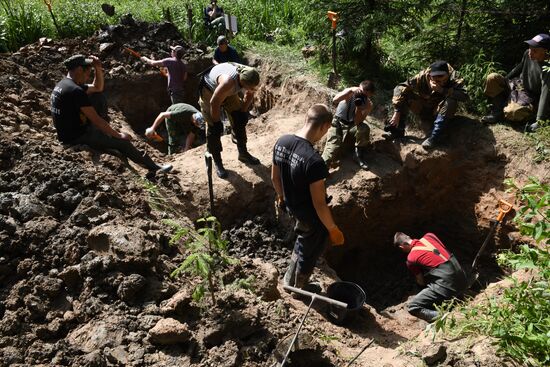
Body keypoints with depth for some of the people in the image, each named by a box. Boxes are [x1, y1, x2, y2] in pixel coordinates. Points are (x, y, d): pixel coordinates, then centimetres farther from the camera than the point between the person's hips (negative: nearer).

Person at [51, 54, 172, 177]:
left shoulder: (62, 84, 10)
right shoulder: (76, 91, -24)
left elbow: (98, 88, 20)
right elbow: (96, 120, -22)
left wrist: (98, 69, 4)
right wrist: (119, 135, -12)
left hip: (68, 134, 11)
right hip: (78, 138, -10)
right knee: (122, 142, -5)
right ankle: (155, 169, 7)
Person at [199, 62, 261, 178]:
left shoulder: (251, 78, -24)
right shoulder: (228, 81, -44)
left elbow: (249, 96, -2)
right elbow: (214, 103, -34)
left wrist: (242, 112, 2)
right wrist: (217, 123, -22)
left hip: (229, 91, 7)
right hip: (209, 90, -6)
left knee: (240, 120, 6)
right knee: (214, 128, -9)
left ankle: (243, 153, 22)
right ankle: (217, 163, 2)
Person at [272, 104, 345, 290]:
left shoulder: (281, 142, -13)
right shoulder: (314, 161, -36)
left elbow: (274, 177, 3)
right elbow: (319, 203, -28)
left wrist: (281, 196, 22)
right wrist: (333, 229, -13)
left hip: (293, 206, 7)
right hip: (312, 218, -7)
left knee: (302, 241, 34)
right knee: (309, 253, 21)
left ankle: (289, 281, 55)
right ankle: (298, 289, 46)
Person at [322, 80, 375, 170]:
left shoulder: (368, 105, -12)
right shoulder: (350, 93, -15)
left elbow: (357, 123, -22)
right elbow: (334, 100, -34)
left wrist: (359, 106, -35)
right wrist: (351, 90, -43)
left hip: (352, 125, 2)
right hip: (338, 123, -1)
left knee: (364, 128, -30)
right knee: (332, 147, -25)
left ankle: (358, 154, -12)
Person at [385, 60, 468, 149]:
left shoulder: (452, 80, -23)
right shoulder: (422, 77, -22)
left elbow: (464, 96, -35)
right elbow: (400, 88, -25)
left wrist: (442, 90, -43)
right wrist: (397, 112, -31)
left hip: (439, 112, -1)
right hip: (423, 111, 1)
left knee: (451, 100, -32)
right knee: (403, 93, -19)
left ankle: (435, 136, -33)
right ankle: (398, 130, -18)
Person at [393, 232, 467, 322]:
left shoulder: (411, 258, -3)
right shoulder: (429, 236, 9)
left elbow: (421, 282, 11)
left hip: (447, 285, -7)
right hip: (462, 280, 7)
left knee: (412, 307, -2)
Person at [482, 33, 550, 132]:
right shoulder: (528, 54, -8)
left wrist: (539, 121, -38)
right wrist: (504, 80, 22)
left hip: (530, 98, -7)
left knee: (513, 112, -38)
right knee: (492, 78, -13)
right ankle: (498, 110, -13)